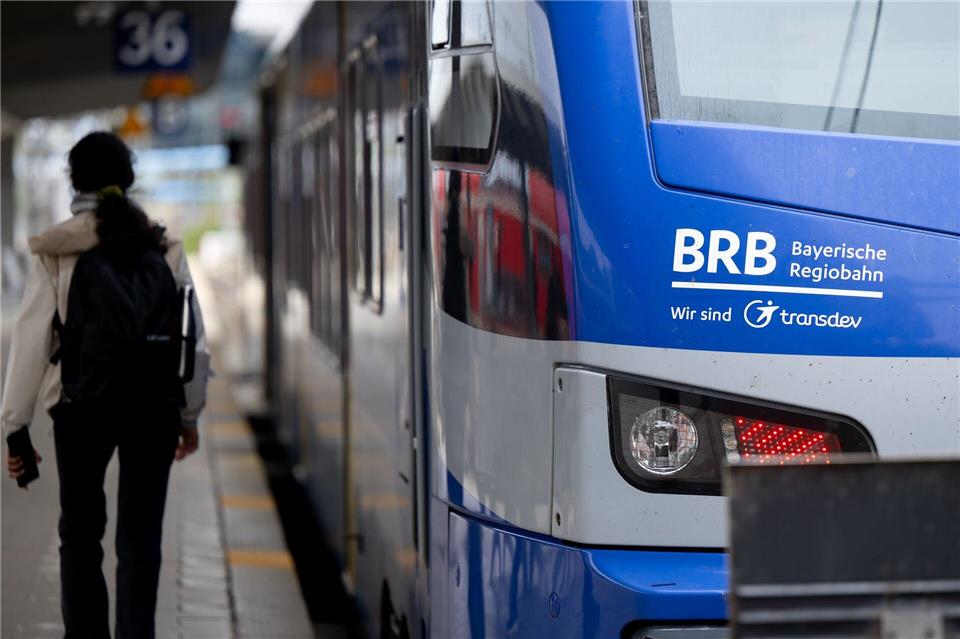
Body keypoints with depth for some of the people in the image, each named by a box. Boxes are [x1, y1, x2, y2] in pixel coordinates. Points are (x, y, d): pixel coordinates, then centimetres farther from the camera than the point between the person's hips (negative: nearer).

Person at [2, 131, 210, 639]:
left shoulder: (57, 251, -4)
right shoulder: (164, 247, 3)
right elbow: (195, 338, 3)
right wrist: (190, 415, 14)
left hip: (82, 403, -1)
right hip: (153, 404, 1)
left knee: (80, 531, 15)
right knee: (140, 538, 5)